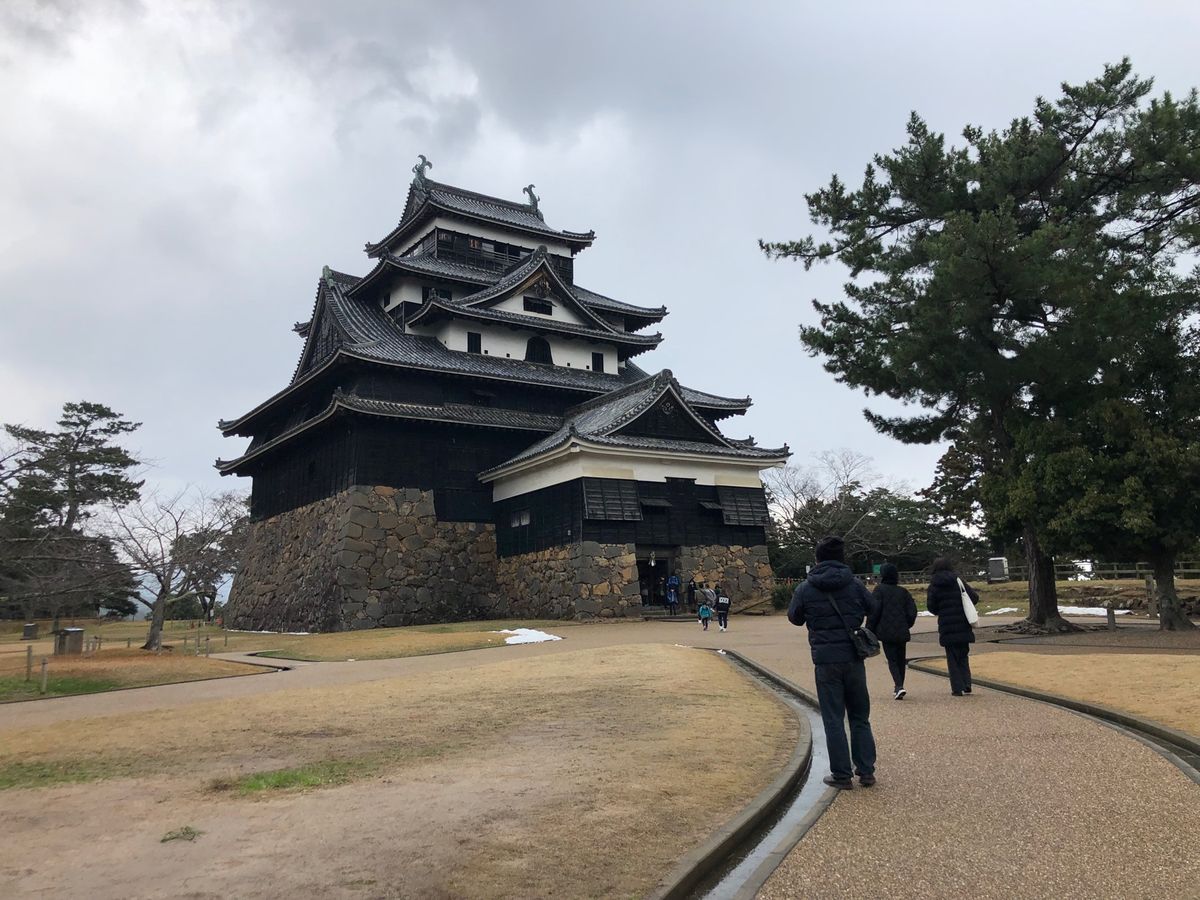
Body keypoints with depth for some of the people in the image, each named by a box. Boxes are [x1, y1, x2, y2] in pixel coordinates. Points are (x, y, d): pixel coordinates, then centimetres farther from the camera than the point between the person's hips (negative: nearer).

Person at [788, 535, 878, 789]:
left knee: (833, 719, 6)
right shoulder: (854, 584, -3)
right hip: (853, 657, 2)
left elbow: (794, 618, 9)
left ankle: (841, 775, 9)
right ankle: (866, 771, 18)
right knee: (860, 717, 15)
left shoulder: (805, 588, -5)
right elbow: (873, 609, 11)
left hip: (825, 660, -2)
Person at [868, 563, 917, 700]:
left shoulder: (879, 590, -6)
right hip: (902, 632, 4)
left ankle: (899, 686, -18)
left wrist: (869, 629, -5)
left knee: (892, 659, 0)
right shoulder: (903, 591, 7)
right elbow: (912, 611, 4)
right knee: (900, 659, 16)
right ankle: (898, 687, 23)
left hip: (886, 632, -4)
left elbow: (874, 611, -12)